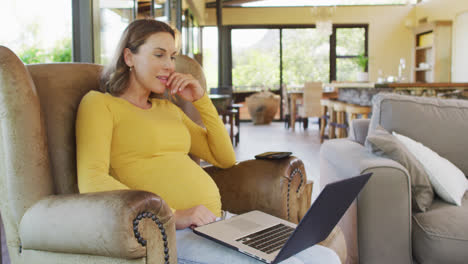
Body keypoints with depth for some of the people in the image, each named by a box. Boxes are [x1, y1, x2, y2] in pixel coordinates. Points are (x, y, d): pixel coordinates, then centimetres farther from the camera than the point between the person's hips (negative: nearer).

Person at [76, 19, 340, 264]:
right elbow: (92, 182, -14)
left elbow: (225, 158, 22)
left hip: (216, 224, 7)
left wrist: (201, 99, 12)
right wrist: (171, 216, -22)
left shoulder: (167, 108, 23)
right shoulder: (99, 103, 3)